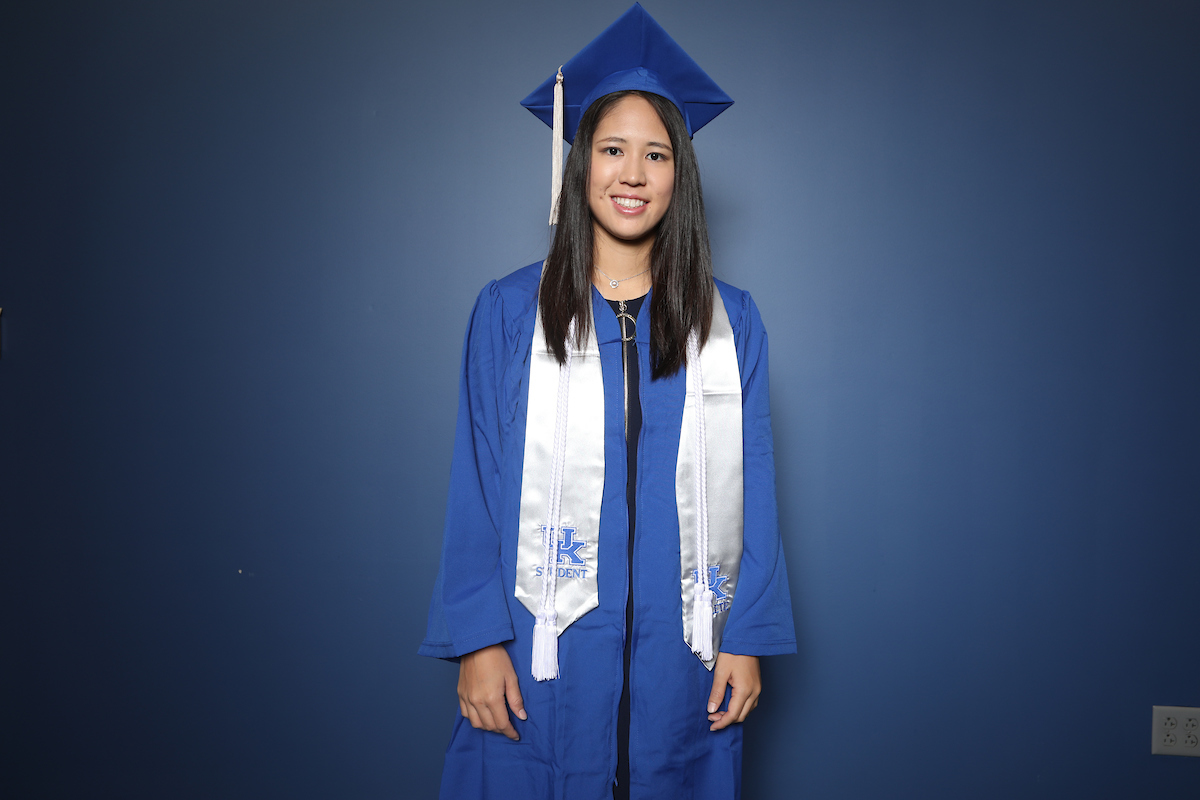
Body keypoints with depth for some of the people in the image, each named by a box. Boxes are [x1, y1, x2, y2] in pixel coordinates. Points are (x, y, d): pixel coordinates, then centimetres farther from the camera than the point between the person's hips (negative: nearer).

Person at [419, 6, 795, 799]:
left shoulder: (731, 323, 3)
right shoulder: (509, 312, -1)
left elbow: (753, 493, 3)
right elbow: (478, 487, -2)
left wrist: (749, 638, -1)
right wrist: (477, 640, -7)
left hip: (680, 653, 1)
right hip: (545, 655, -1)